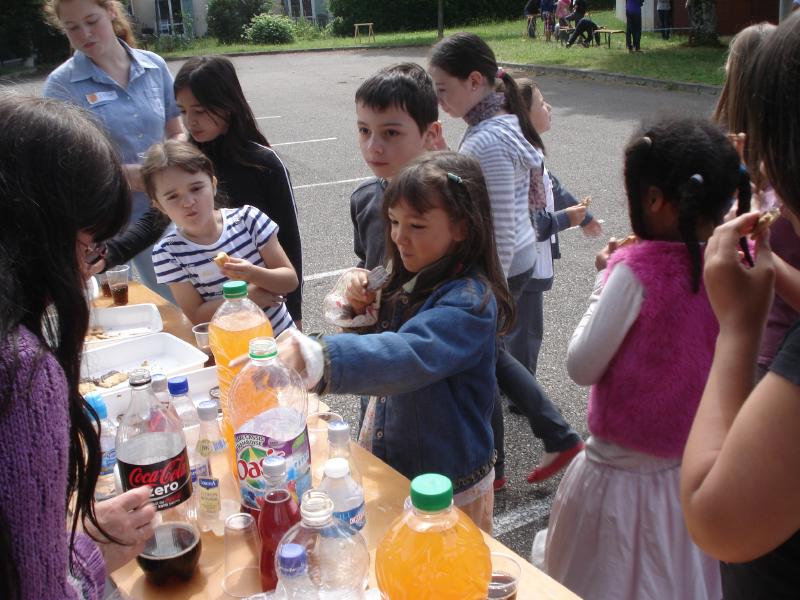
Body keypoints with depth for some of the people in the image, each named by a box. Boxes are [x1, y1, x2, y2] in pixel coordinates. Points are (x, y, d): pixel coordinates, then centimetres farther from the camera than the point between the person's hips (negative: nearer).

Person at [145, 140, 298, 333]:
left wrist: (252, 274, -21)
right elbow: (195, 316, -7)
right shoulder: (167, 252, -8)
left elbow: (290, 280, -3)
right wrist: (246, 295, -18)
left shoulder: (248, 218, -6)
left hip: (280, 334, 1)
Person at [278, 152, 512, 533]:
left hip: (450, 486, -7)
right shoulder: (411, 283, -1)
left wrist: (315, 358, -59)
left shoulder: (469, 302, -26)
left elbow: (407, 357, -44)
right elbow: (379, 342, 8)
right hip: (393, 465, 7)